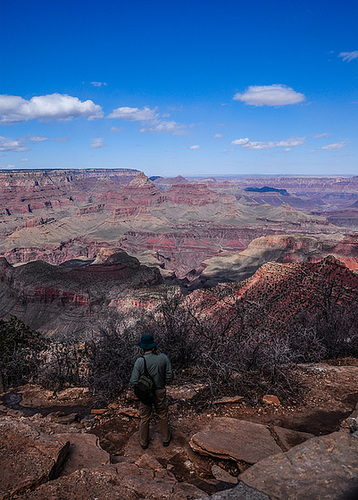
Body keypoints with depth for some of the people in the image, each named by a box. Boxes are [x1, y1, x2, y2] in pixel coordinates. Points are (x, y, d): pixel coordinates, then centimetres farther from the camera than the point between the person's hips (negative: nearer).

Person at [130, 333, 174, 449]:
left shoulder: (139, 361, -23)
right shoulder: (163, 358, -17)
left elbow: (133, 382, -18)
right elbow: (170, 376, -9)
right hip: (160, 392, 1)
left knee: (145, 417, 18)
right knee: (162, 416, 21)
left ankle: (144, 442, 34)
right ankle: (165, 438, 38)